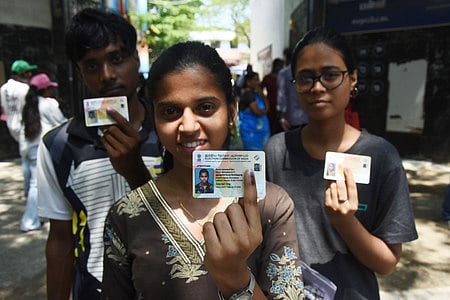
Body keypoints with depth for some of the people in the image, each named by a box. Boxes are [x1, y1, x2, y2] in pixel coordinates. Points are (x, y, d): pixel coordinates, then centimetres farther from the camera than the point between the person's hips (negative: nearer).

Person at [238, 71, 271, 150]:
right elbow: (258, 112, -22)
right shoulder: (248, 94, -15)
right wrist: (265, 111, -2)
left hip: (258, 130, 9)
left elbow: (266, 107, 10)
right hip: (252, 132, -9)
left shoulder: (255, 93, 12)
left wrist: (262, 94, -1)